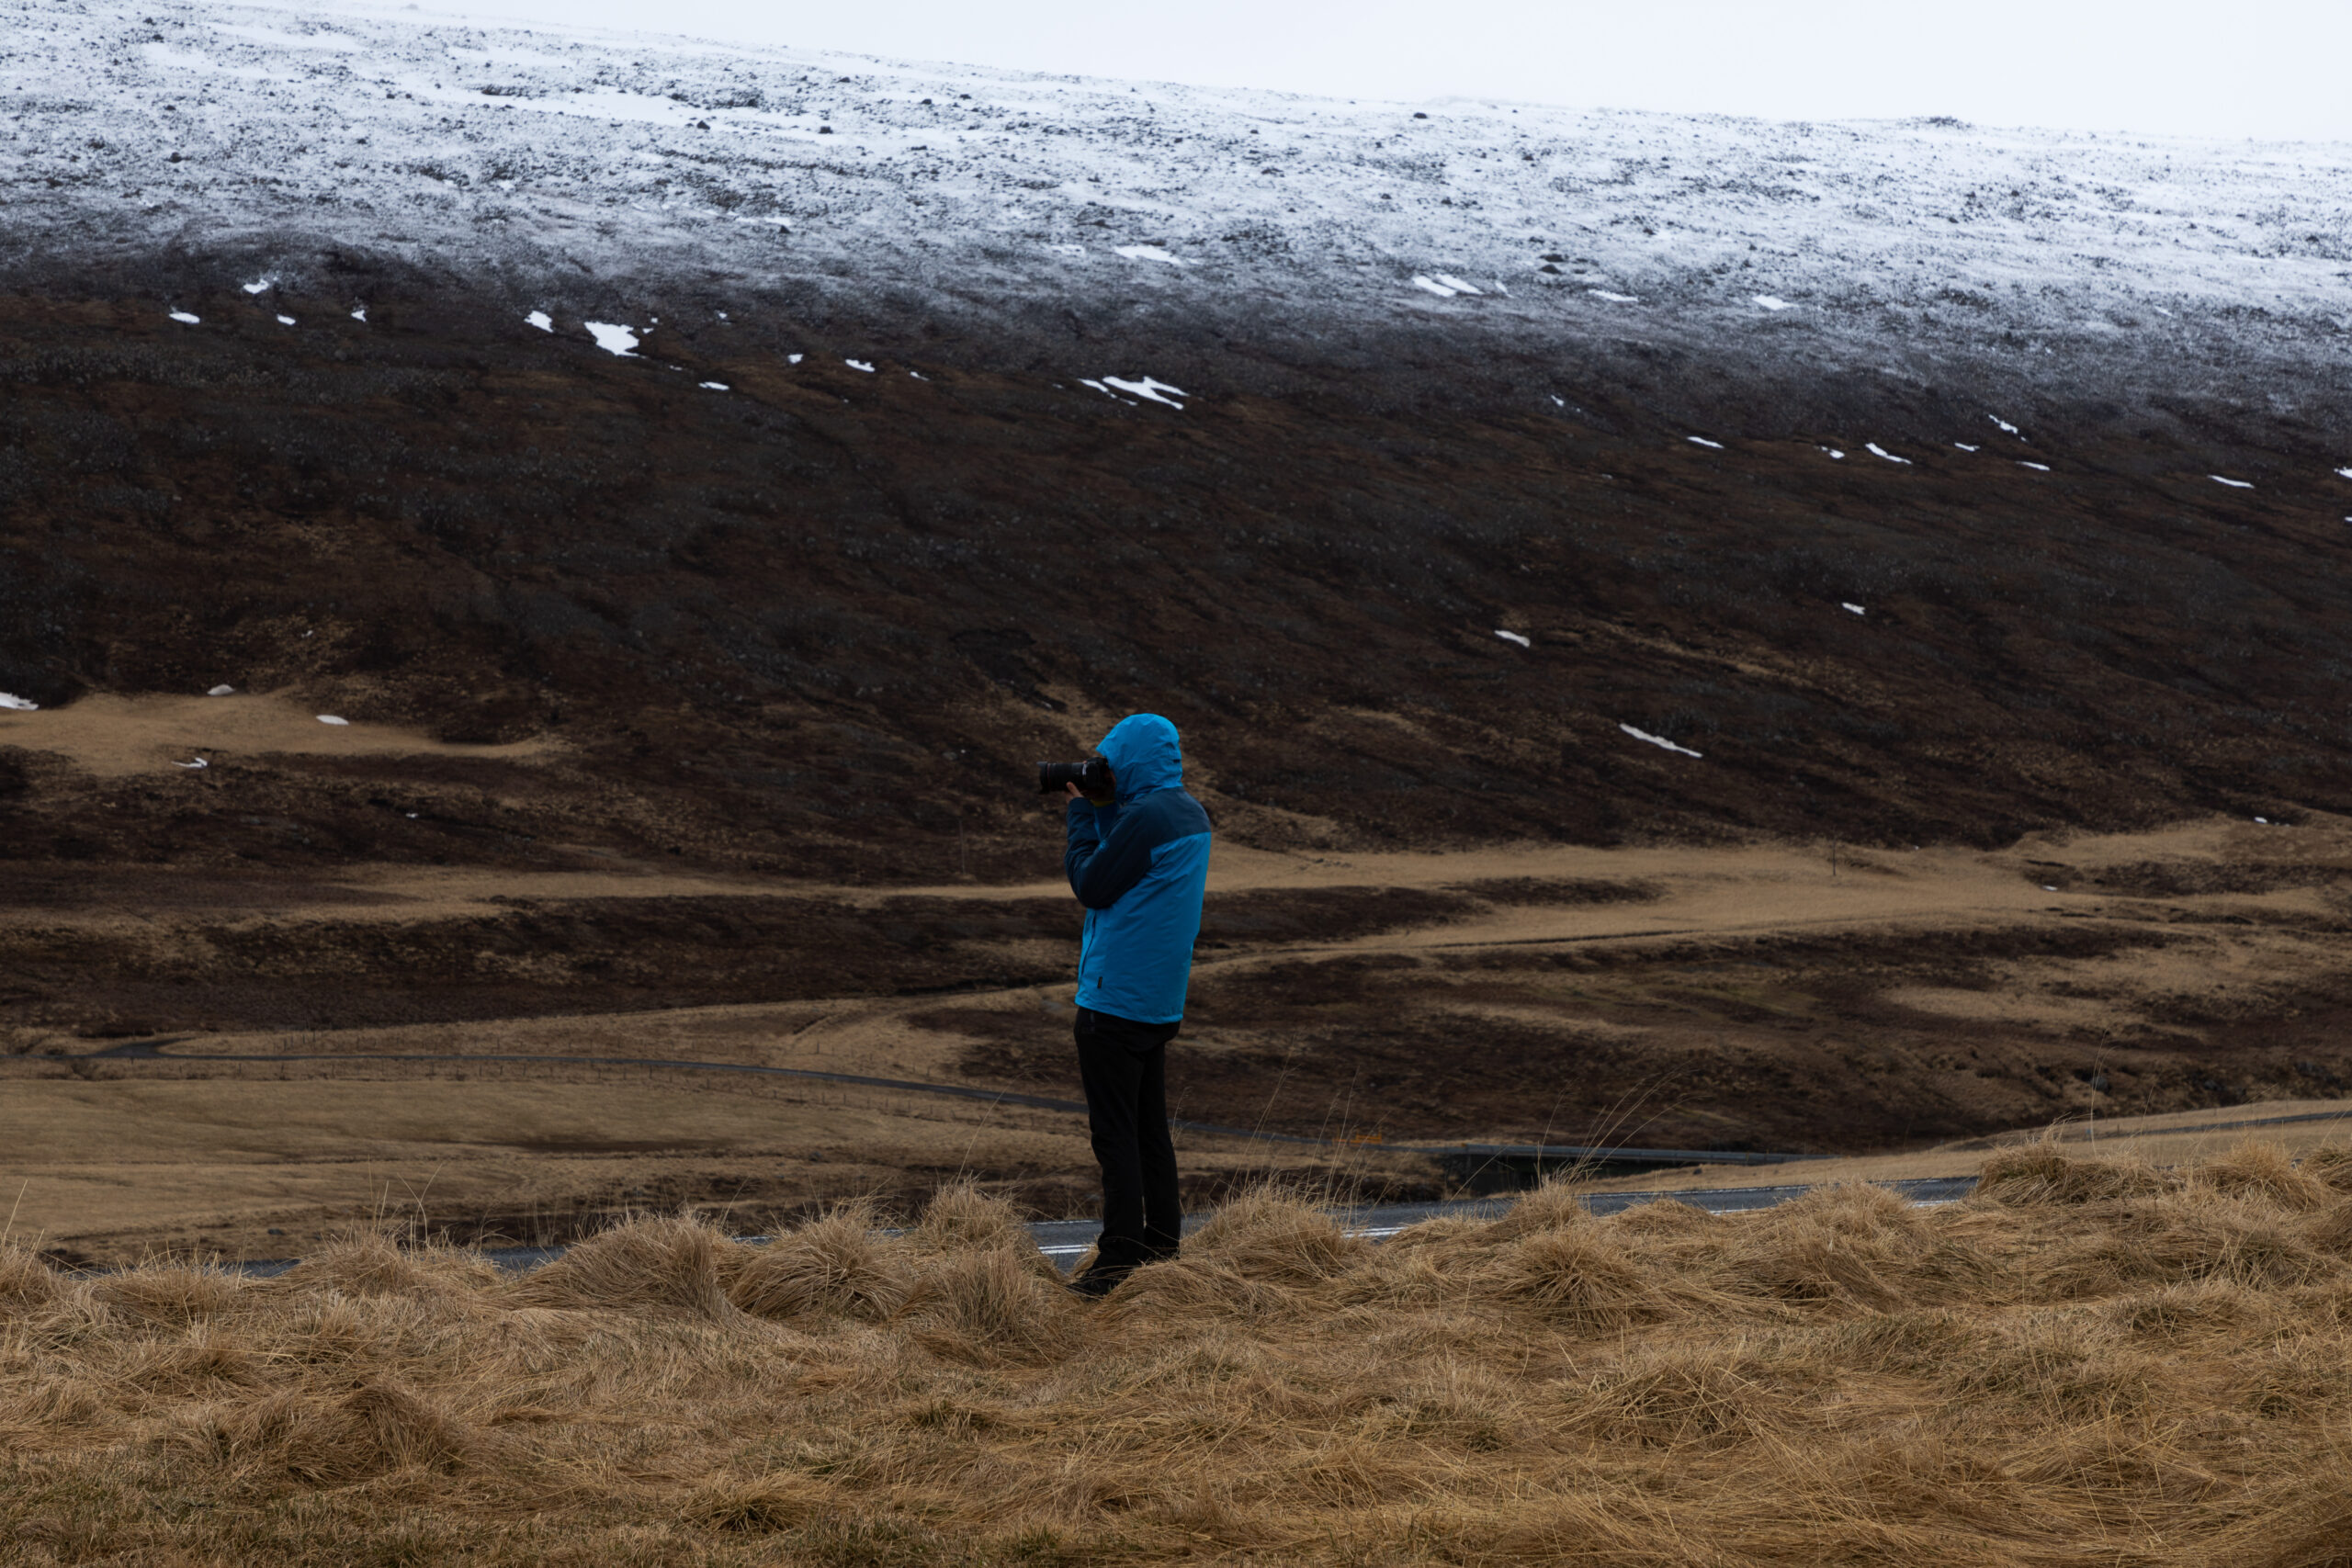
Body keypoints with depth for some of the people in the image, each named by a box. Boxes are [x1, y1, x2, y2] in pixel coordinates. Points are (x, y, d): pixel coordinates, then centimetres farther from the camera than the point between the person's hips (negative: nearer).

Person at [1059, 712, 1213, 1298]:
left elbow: (1091, 886, -12)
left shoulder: (1146, 816, -18)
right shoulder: (1190, 814, 11)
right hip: (1160, 1001, 9)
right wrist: (1100, 811, 10)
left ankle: (1120, 1260, -5)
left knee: (1114, 1131, -5)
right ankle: (1161, 1245, 18)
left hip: (1116, 997, -9)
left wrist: (1082, 815, -2)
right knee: (1150, 1128, 15)